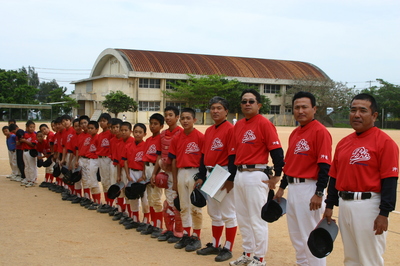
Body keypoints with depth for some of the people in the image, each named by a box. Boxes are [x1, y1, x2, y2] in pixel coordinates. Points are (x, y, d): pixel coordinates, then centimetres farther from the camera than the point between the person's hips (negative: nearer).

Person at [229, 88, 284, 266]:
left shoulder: (264, 123, -10)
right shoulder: (238, 125, 13)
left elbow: (277, 151, -13)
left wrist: (277, 176, -12)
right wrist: (232, 176, 17)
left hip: (255, 176, -8)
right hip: (239, 175, 8)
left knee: (257, 219, -2)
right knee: (242, 218, 15)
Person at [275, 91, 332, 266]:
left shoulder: (320, 131, -13)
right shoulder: (294, 133, 14)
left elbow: (325, 165, -18)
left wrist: (319, 194, -20)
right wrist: (281, 188, 19)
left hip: (309, 188, -9)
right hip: (293, 188, 9)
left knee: (311, 236, -2)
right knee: (295, 234, 18)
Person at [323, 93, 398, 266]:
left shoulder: (384, 141, -10)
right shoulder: (343, 143, 11)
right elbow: (334, 177, 15)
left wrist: (384, 213, -17)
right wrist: (329, 206, 13)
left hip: (368, 206, -7)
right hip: (344, 205, 7)